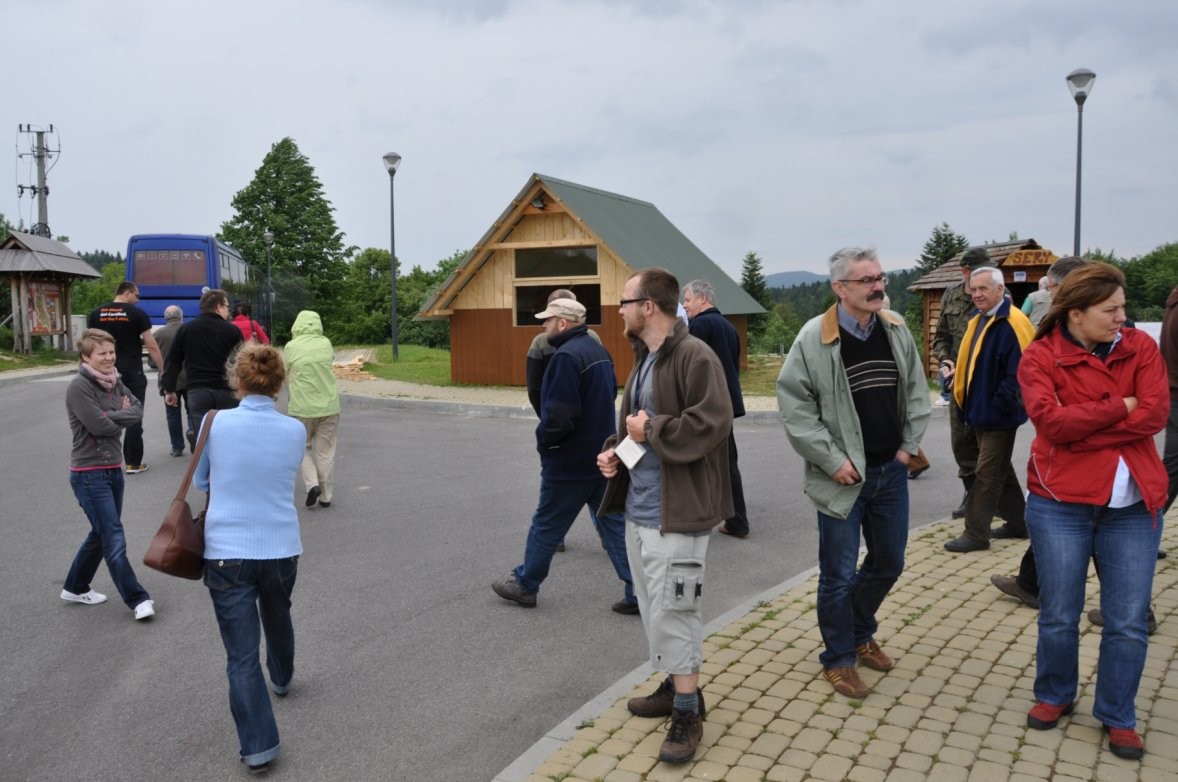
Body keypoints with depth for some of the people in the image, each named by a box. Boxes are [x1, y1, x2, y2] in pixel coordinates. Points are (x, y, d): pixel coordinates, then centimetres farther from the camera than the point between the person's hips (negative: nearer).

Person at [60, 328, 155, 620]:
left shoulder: (115, 381, 8)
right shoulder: (79, 387, -15)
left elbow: (137, 410, 0)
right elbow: (99, 425, -22)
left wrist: (111, 416, -15)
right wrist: (122, 416, -4)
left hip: (114, 469, 8)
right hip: (89, 475, -8)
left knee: (102, 534, 18)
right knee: (114, 539, -5)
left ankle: (76, 588, 35)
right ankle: (138, 599, 1)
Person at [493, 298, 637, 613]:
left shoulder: (566, 356, -20)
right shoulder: (597, 349, 10)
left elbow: (559, 414, -26)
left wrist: (543, 438, -8)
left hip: (570, 462, -8)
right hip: (600, 455, 9)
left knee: (546, 525, 8)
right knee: (613, 523, 9)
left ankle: (524, 584, 25)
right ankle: (638, 592, 9)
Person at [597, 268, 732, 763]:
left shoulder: (695, 356, -16)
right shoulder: (644, 357, 14)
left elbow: (712, 423, -26)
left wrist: (651, 430, -17)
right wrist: (614, 447, 5)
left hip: (675, 512, -9)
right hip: (638, 507, 10)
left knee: (672, 611, -3)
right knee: (654, 609, 18)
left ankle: (688, 711, 12)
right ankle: (675, 686, 34)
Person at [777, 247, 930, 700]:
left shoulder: (897, 331, 2)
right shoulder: (814, 338, -15)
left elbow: (917, 391, 11)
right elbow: (794, 407, -14)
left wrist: (908, 446, 4)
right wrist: (832, 460, -15)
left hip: (891, 472, 6)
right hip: (843, 477, -5)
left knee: (888, 563, 18)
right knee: (839, 575, 4)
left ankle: (861, 633, 43)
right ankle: (839, 658, 25)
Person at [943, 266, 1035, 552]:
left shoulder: (1013, 324, -18)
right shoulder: (978, 322, 11)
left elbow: (1017, 373, -23)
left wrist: (997, 405, -20)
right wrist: (968, 402, 11)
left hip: (999, 414, -9)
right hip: (980, 411, 10)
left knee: (987, 474, -3)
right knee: (1000, 469, 19)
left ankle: (975, 534, 4)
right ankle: (1017, 522, 32)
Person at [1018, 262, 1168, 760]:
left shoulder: (1140, 347, 2)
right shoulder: (1040, 357, -5)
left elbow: (1156, 414, -11)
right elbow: (1051, 421, -19)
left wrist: (1081, 429, -15)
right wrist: (1119, 408, -12)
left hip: (1133, 506, 2)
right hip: (1061, 502, -2)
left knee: (1127, 622, 6)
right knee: (1059, 615, 10)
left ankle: (1117, 716, 26)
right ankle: (1054, 696, 32)